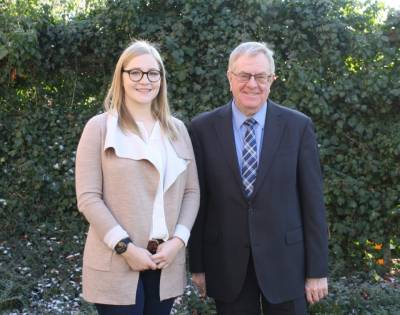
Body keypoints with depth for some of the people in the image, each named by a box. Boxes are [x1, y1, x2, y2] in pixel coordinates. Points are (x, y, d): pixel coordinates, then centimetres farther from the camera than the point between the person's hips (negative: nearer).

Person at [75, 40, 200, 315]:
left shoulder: (177, 129, 10)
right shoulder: (100, 128, -2)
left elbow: (191, 191, 8)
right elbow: (88, 197, -7)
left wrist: (178, 240, -5)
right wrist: (125, 247, -14)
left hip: (166, 262, 4)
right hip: (116, 265, -3)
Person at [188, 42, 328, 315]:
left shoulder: (298, 126, -4)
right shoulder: (203, 128, -2)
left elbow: (313, 200, -3)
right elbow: (197, 200, 1)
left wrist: (317, 270, -3)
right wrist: (197, 265, 2)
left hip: (284, 260, 0)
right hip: (227, 265, 1)